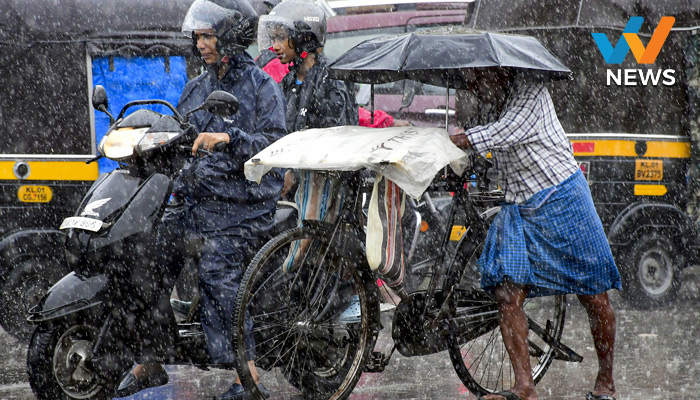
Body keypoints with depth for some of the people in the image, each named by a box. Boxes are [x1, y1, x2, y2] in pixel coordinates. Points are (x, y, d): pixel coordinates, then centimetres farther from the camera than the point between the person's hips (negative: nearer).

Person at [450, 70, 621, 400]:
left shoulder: (530, 93, -14)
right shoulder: (488, 103, 8)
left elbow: (497, 136, -26)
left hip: (561, 199, -7)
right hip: (518, 208, 7)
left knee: (593, 297, 1)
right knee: (507, 295, -7)